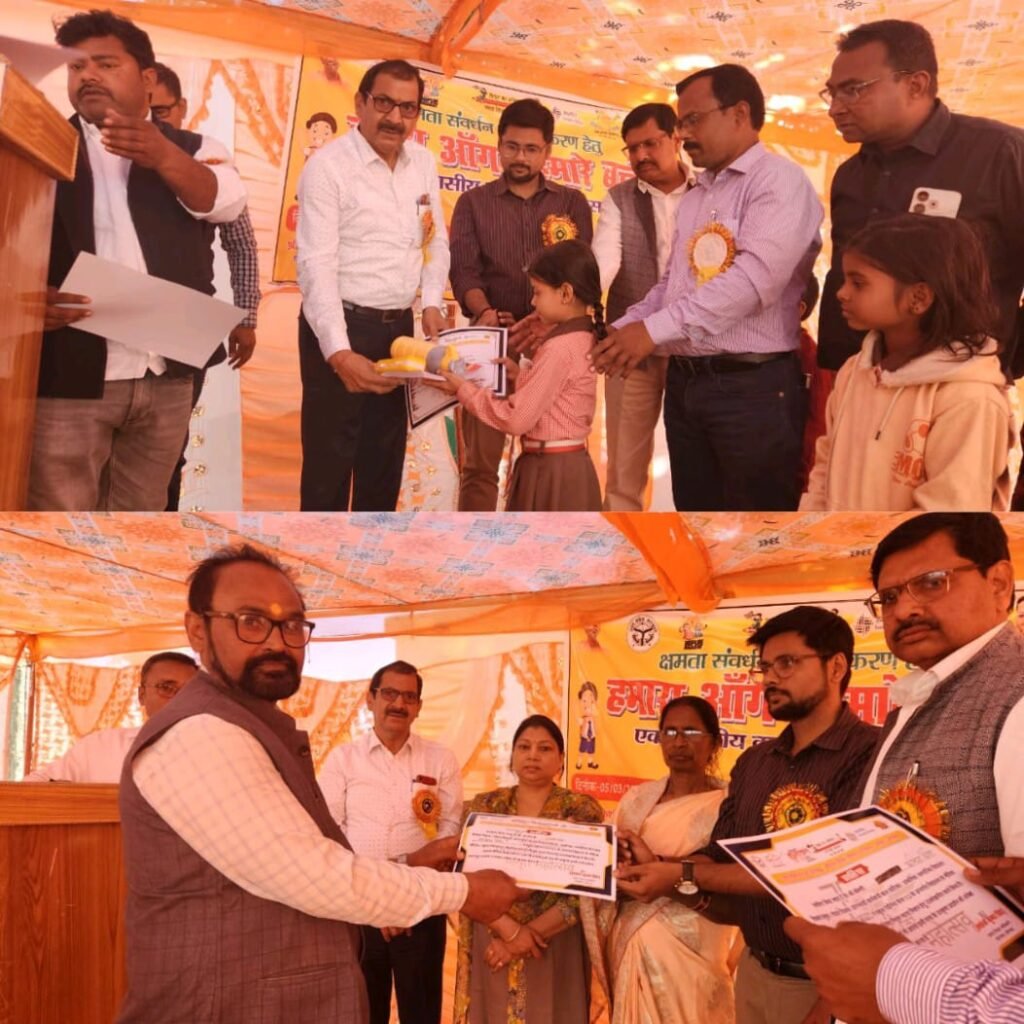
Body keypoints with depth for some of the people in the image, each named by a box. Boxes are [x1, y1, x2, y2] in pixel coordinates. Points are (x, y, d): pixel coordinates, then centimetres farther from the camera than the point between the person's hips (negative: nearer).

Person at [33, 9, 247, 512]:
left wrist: (164, 157, -26)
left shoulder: (192, 149, 13)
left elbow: (225, 202, -8)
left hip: (167, 376, 2)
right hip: (68, 373, -2)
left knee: (142, 512, 11)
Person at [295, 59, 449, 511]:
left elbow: (437, 240, 17)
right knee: (330, 458, 1)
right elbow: (316, 264, -19)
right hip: (340, 327, -6)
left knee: (385, 457, 14)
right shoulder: (328, 165, -12)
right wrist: (339, 352, -30)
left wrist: (431, 303, -1)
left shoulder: (423, 163, 7)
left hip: (398, 326, 6)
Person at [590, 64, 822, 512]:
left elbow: (756, 276, -20)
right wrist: (619, 331, 4)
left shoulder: (780, 180, -7)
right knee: (695, 509, 13)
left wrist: (655, 329, -21)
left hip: (753, 386, -8)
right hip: (684, 382, 8)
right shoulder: (692, 198, 20)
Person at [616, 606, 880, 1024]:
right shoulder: (752, 763, 9)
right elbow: (720, 857, 8)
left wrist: (683, 875, -20)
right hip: (755, 972, 7)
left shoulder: (868, 754, -17)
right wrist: (656, 866, -13)